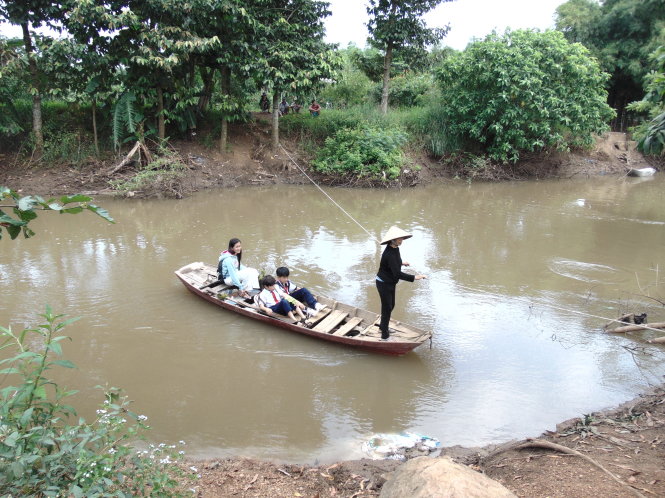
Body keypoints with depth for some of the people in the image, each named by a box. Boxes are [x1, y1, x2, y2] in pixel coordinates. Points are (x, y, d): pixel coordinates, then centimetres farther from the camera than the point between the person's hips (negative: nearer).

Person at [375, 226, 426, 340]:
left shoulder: (394, 249, -1)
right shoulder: (390, 254, -31)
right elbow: (397, 274, -36)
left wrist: (401, 263, 34)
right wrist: (414, 277, -37)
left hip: (390, 283, 10)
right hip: (383, 284, -10)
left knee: (391, 305, 23)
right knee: (387, 308, 2)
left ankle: (382, 326, 44)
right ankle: (385, 335, 18)